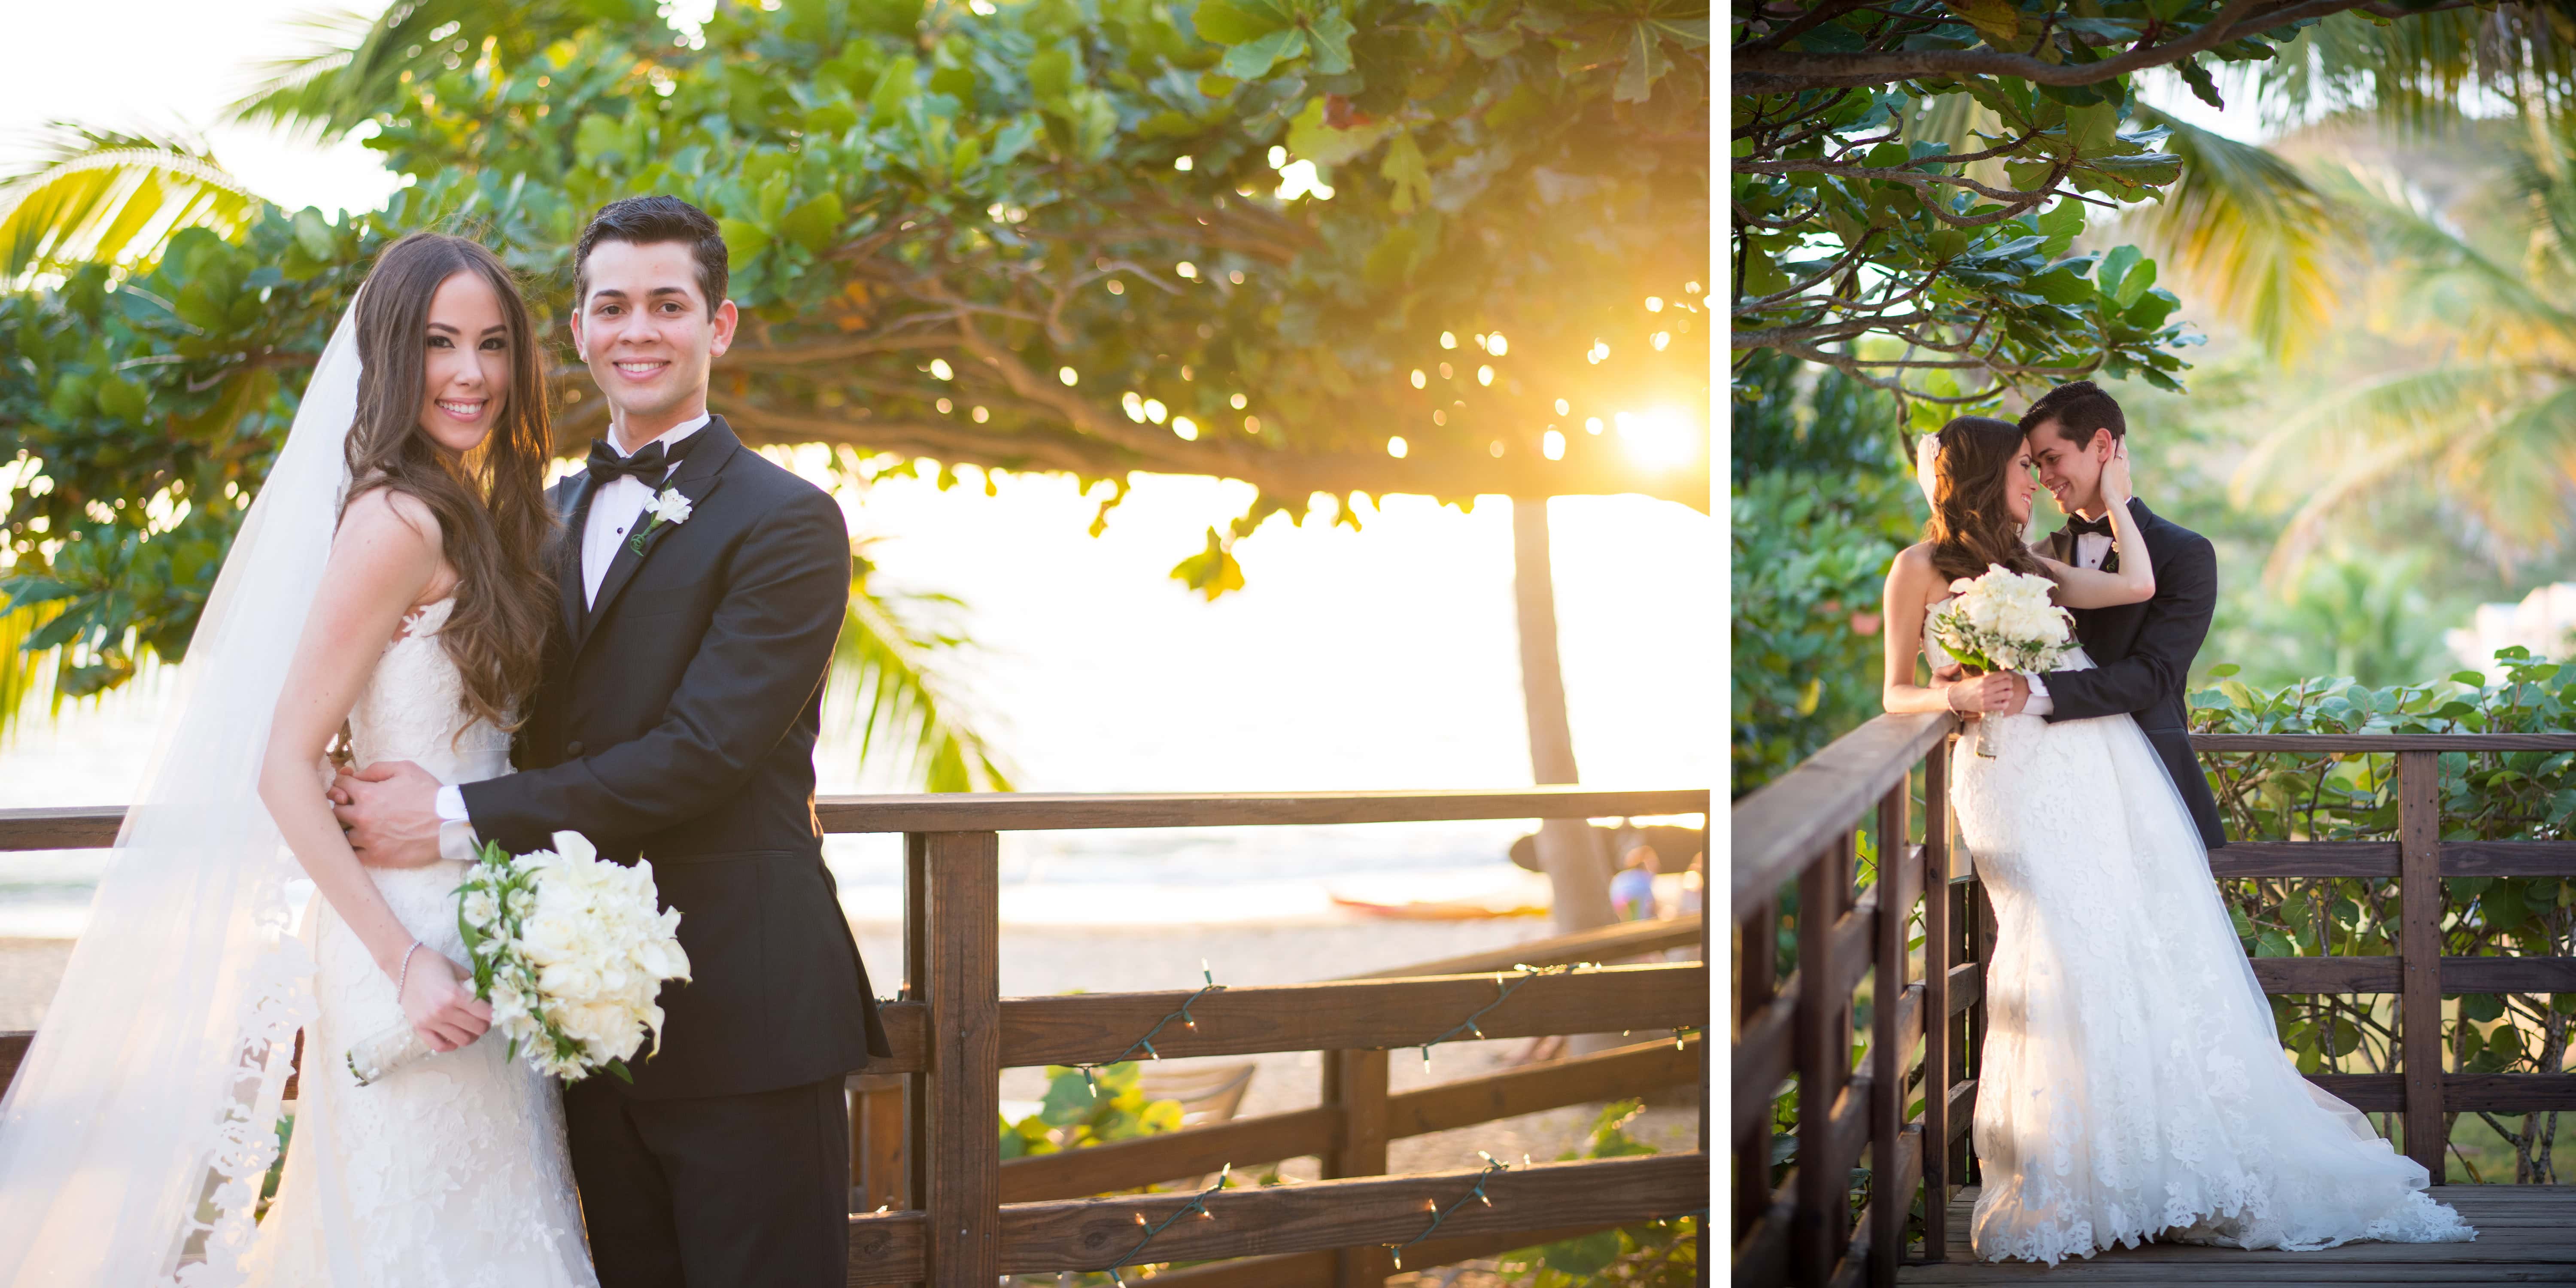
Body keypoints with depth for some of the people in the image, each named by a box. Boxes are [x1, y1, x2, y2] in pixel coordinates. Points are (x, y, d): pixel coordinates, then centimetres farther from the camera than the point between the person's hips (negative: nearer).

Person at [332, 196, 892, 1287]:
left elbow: (700, 752, -17)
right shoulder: (556, 512, 15)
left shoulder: (785, 522, -8)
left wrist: (460, 819, -17)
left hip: (741, 1021, -7)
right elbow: (544, 734, 17)